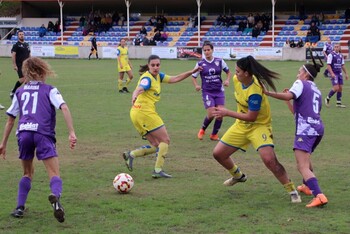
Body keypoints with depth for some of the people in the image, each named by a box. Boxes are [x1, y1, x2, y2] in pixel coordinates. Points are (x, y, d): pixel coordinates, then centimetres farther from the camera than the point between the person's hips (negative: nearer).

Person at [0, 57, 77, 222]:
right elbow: (64, 108, -2)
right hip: (43, 134, -3)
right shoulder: (49, 90, 15)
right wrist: (72, 133, -7)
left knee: (28, 173, 24)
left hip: (24, 133, 3)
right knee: (54, 174, -5)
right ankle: (55, 196, -37)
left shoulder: (20, 92, 23)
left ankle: (20, 208, 15)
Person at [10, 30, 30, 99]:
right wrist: (14, 65, -17)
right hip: (19, 65, -7)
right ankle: (12, 92, -3)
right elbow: (13, 55, -10)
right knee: (23, 79, -16)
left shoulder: (27, 45, 15)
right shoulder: (16, 45, -4)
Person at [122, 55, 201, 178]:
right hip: (145, 112, -9)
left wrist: (191, 72, 13)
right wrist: (134, 97, -57)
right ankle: (158, 170, -4)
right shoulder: (147, 78, -16)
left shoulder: (158, 76, 12)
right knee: (165, 140, -2)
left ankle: (131, 155, 3)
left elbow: (174, 79, 17)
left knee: (156, 146, 11)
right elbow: (139, 89, -35)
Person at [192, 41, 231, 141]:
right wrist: (196, 86, -15)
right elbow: (193, 76, 4)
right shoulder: (200, 64, -3)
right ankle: (202, 129, 17)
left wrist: (227, 80, -5)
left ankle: (214, 134, 15)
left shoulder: (219, 61, 0)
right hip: (207, 92, -2)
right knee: (211, 113, -14)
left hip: (219, 91, 2)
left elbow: (228, 72, 14)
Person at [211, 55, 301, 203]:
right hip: (241, 125, 8)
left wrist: (227, 113, -25)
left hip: (259, 126, -8)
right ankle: (238, 176, 38)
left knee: (269, 160, -25)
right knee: (218, 153, 9)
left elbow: (251, 117, -28)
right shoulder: (236, 80, -7)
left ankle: (292, 191, -8)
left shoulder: (255, 92, -30)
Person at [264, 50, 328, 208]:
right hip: (318, 128, 9)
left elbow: (288, 95, -20)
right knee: (305, 158, 34)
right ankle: (307, 187, 49)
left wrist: (268, 93, -20)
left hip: (306, 129, -9)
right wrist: (288, 103, 27)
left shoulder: (301, 83, 2)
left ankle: (319, 196, -31)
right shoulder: (317, 91, 25)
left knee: (302, 167, -15)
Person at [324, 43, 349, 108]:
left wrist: (346, 73, 17)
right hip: (334, 74, -7)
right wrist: (332, 73, -23)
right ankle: (327, 99, 6)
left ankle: (338, 103, 10)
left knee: (340, 88, 4)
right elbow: (328, 65, -14)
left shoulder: (340, 55, 11)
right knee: (336, 88, -14)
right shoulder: (331, 55, -9)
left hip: (339, 73, 7)